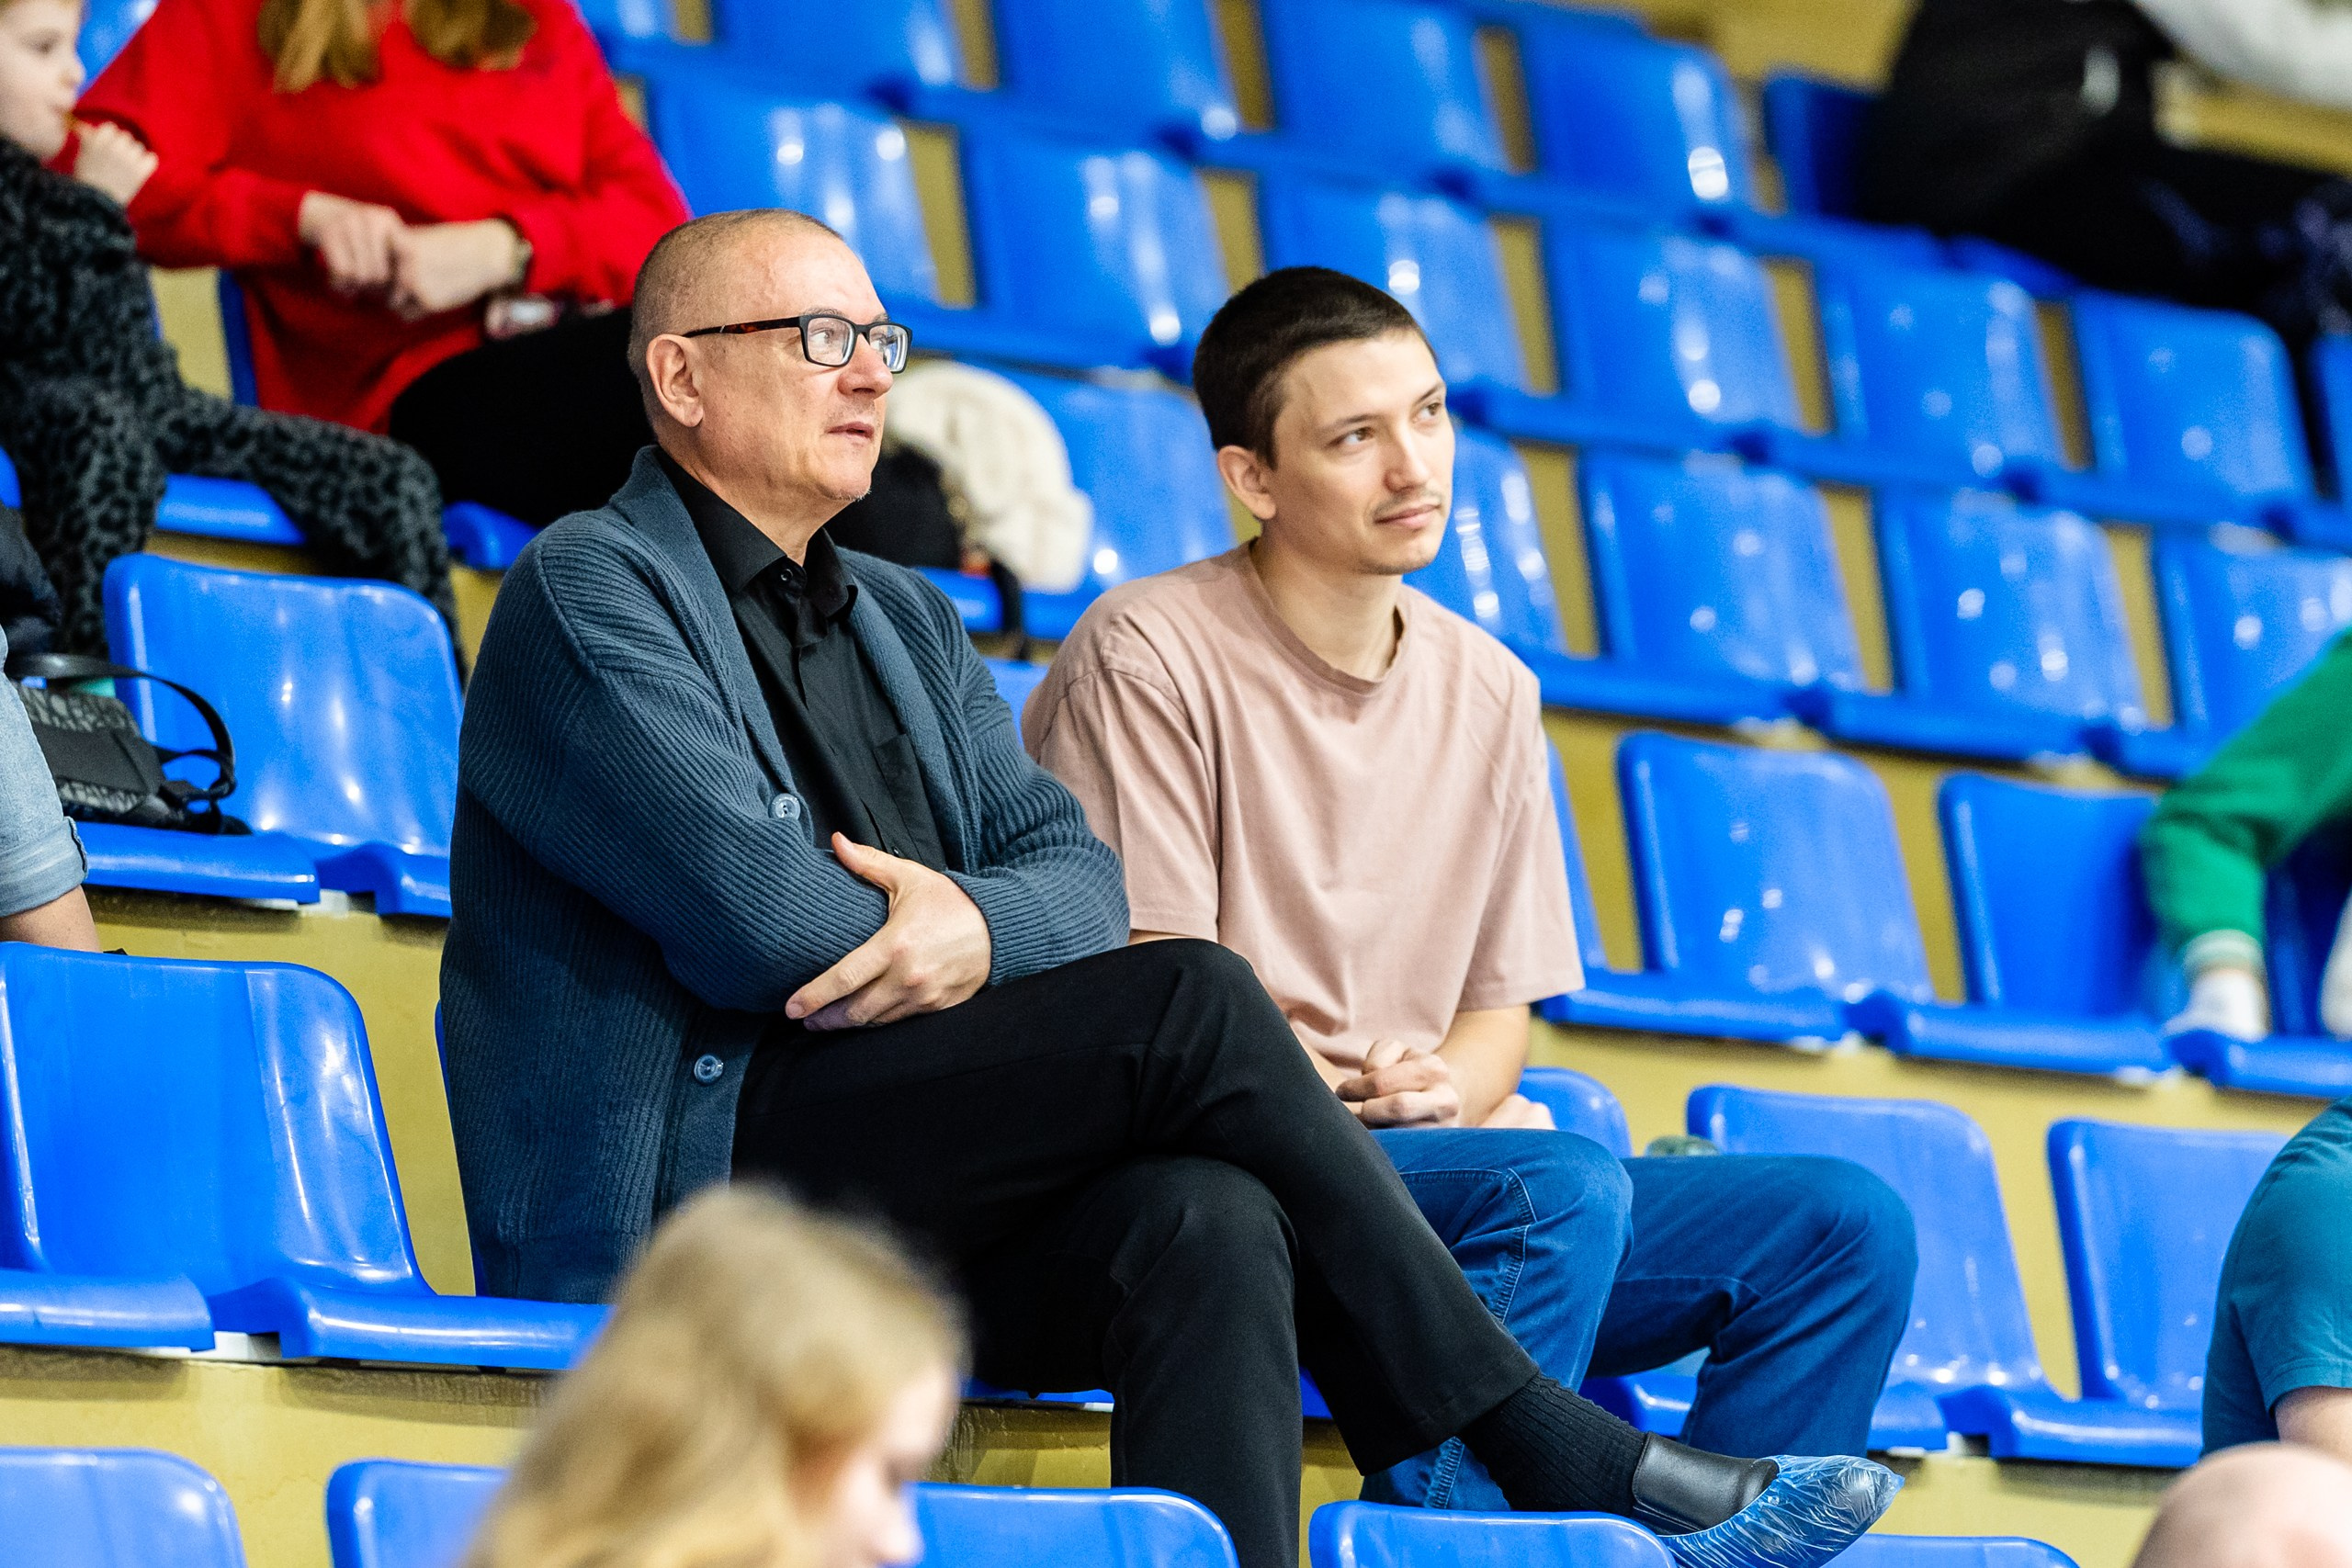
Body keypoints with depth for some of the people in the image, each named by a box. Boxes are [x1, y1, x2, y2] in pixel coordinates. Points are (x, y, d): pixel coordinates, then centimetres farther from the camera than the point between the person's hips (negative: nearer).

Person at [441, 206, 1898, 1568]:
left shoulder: (906, 621, 25)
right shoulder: (590, 591, -1)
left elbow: (1081, 878, 12)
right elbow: (755, 915, -14)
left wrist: (972, 928, -10)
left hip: (917, 1221, 7)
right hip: (678, 1206, -7)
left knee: (1206, 1223, -26)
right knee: (1185, 1004, -22)